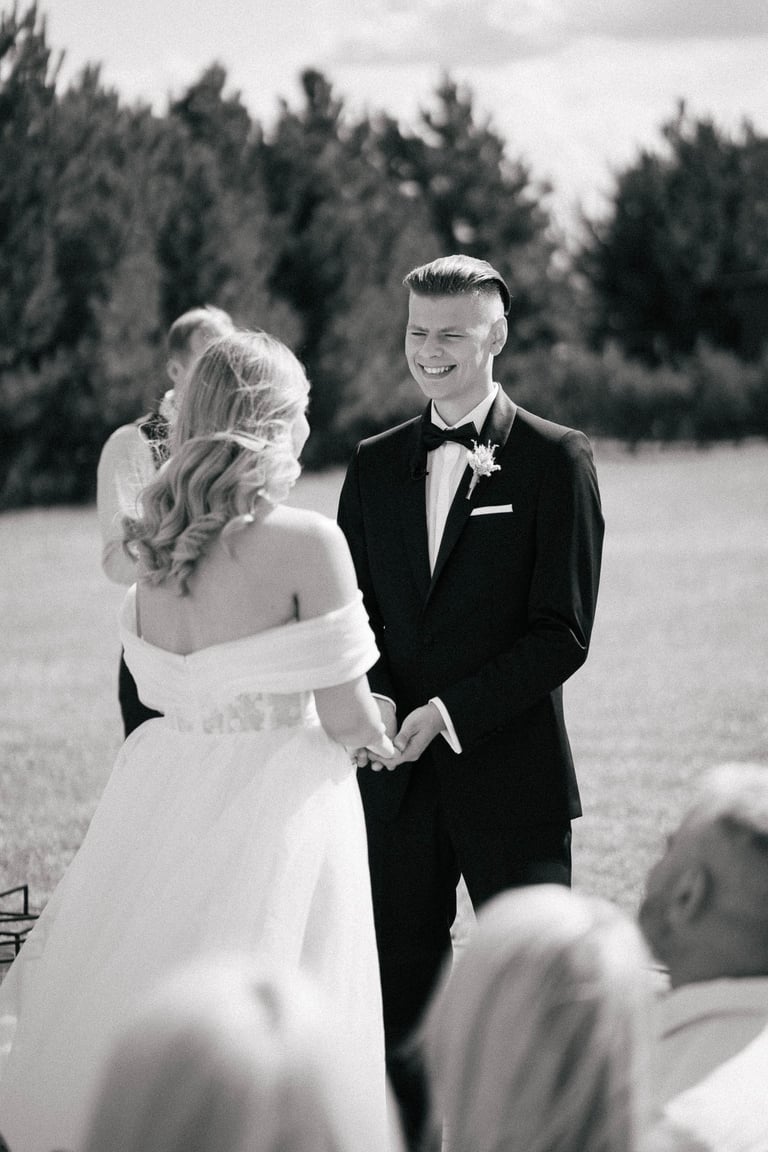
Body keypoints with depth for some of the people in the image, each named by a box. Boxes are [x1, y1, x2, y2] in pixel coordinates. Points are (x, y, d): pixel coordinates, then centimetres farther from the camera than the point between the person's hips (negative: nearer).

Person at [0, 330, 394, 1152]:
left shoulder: (156, 539, 3)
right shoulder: (305, 540, -16)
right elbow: (346, 718, -14)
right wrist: (386, 742, 9)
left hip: (164, 797, 6)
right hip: (273, 802, -6)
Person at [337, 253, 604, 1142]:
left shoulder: (556, 459, -3)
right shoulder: (376, 463, 11)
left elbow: (562, 634, -8)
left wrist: (451, 712, -15)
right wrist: (372, 695, -9)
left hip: (510, 776, -4)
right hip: (397, 778, 4)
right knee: (399, 996, 9)